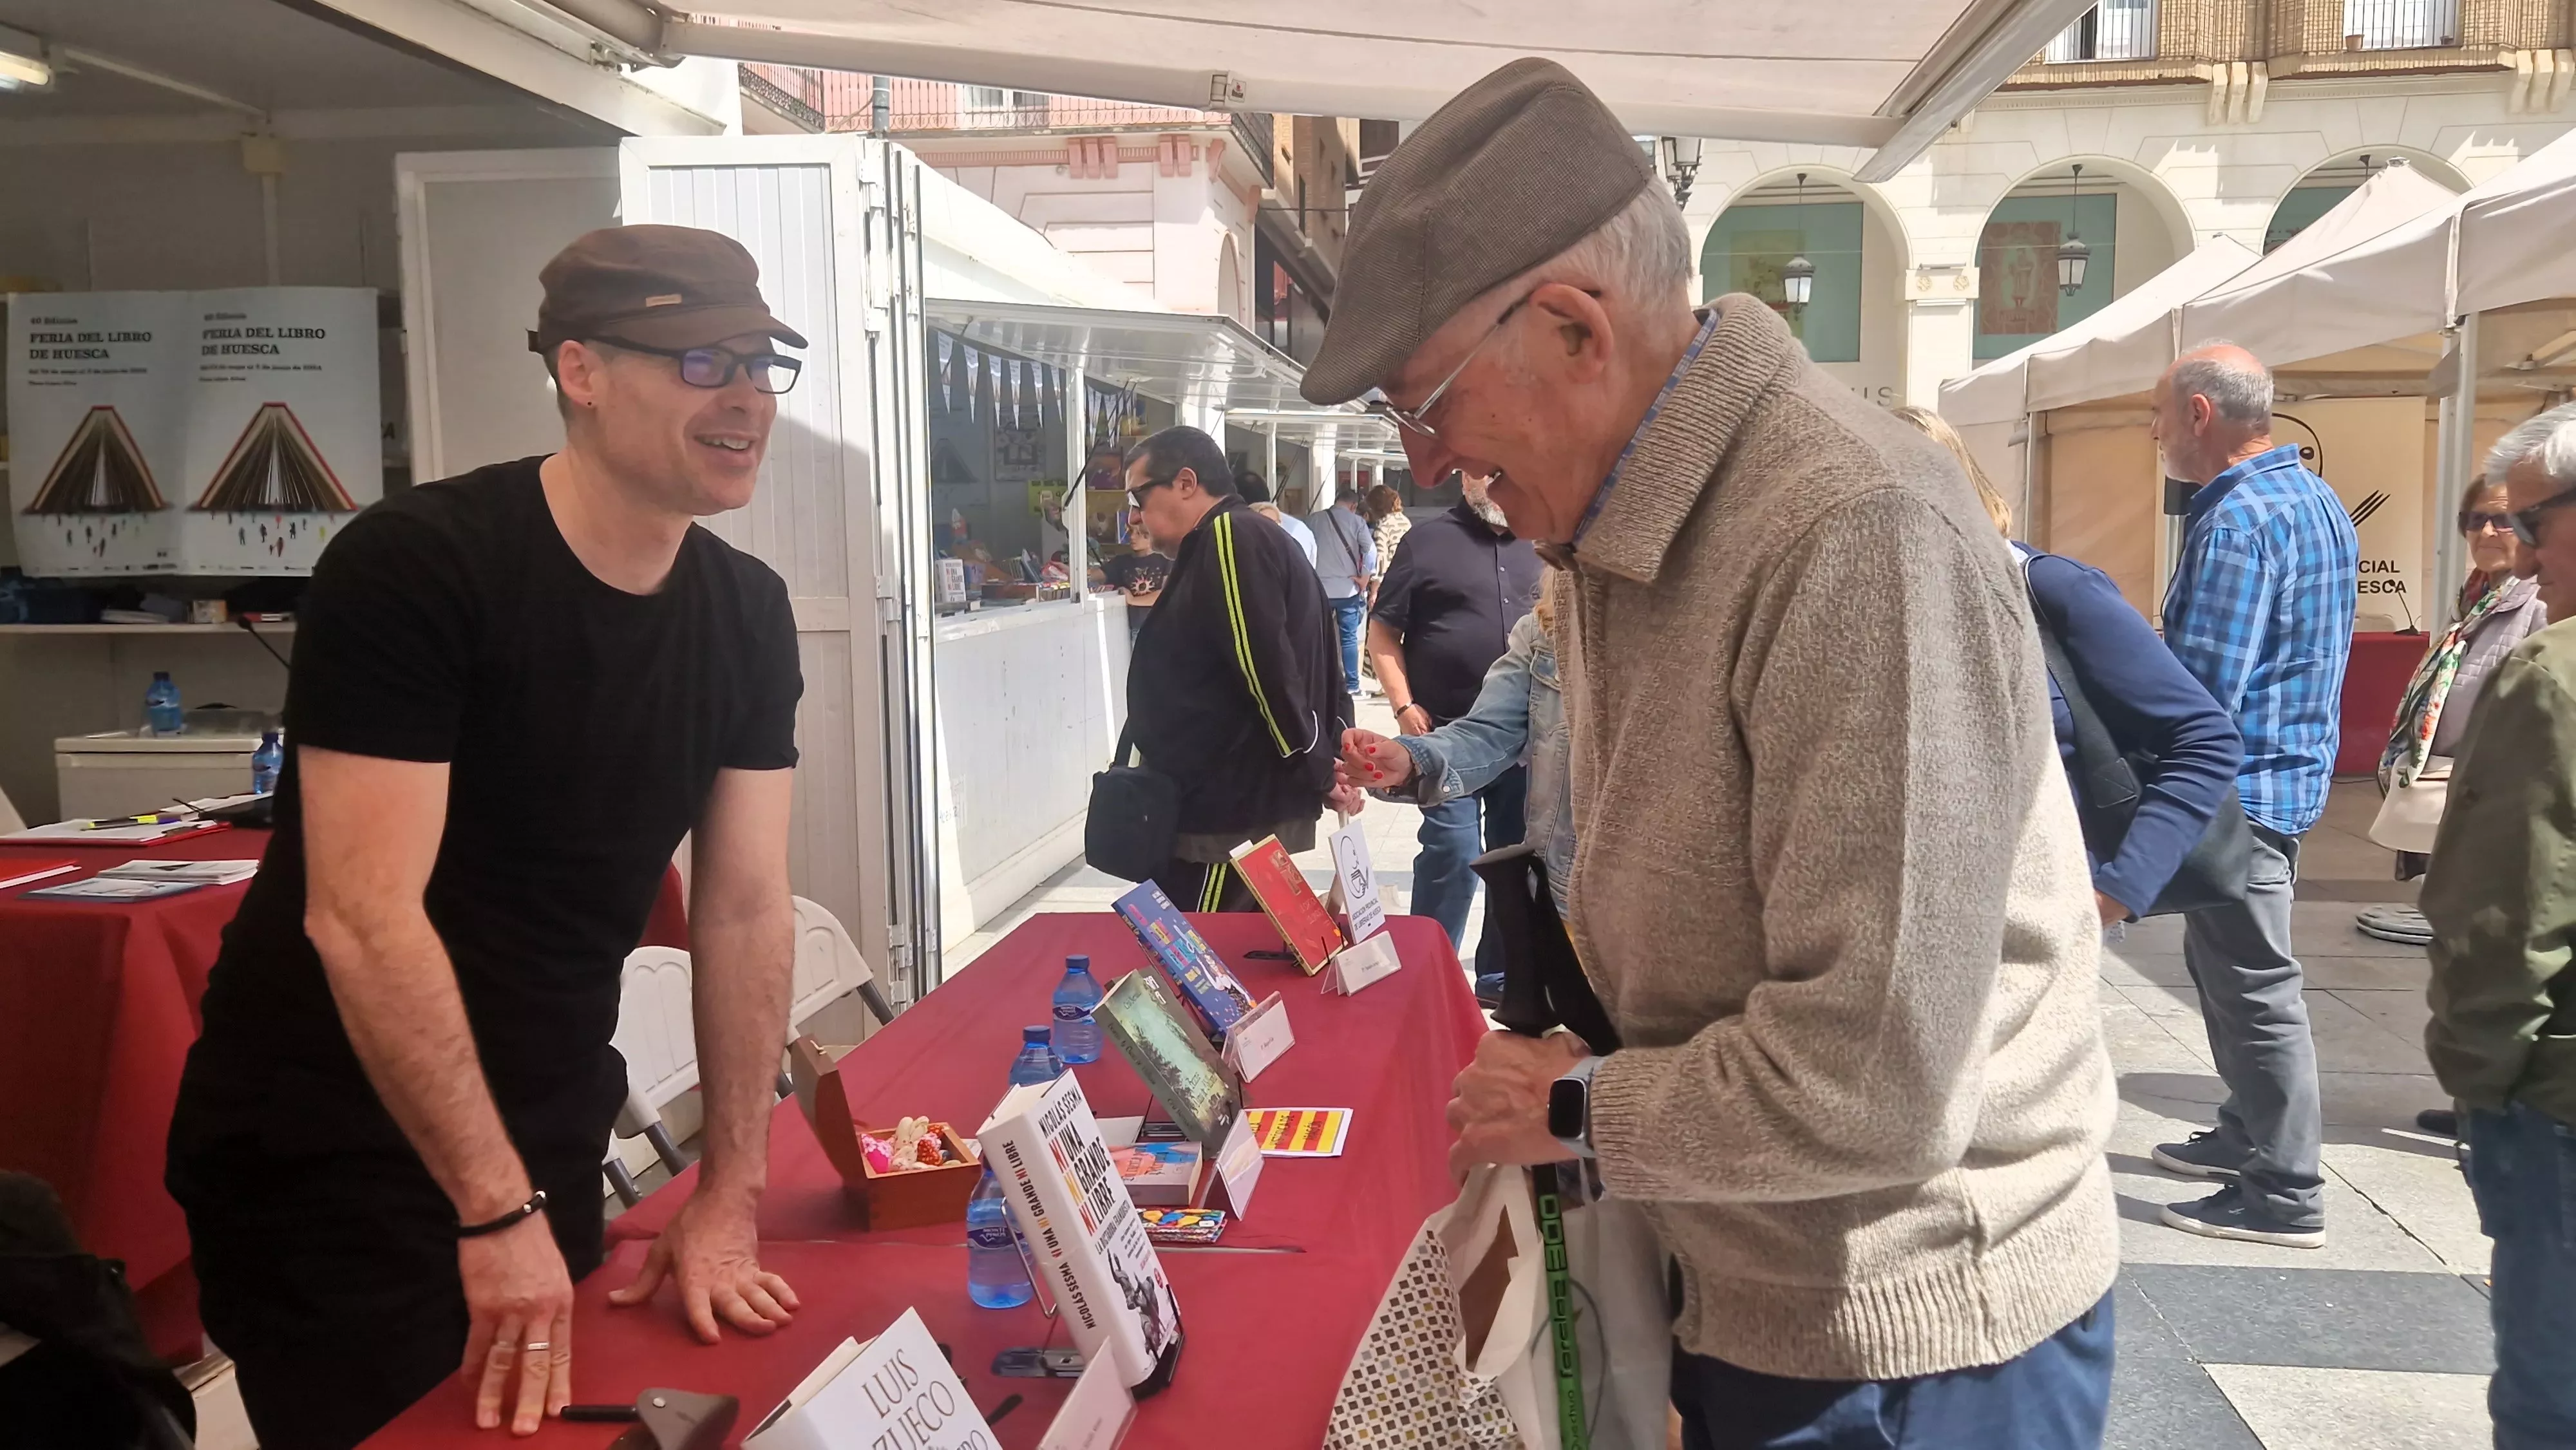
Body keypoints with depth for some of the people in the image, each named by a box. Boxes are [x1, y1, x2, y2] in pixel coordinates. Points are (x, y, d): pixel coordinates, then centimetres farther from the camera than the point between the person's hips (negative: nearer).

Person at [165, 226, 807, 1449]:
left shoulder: (749, 615, -2)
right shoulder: (411, 569, -21)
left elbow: (744, 909, -1)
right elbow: (361, 918, -25)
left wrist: (729, 1198, -2)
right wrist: (497, 1211, -24)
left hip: (547, 1136, 6)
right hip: (328, 1157, -6)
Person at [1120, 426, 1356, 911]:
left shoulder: (1231, 537, -13)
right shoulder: (1242, 537, 19)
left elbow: (1268, 669, -20)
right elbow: (1310, 666, 18)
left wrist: (1319, 772, -13)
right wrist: (1327, 761, 11)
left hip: (1234, 812, -10)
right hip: (1248, 801, 10)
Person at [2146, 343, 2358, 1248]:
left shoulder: (2237, 520, -20)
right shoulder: (2317, 500, 13)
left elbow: (2200, 688, -25)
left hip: (2240, 788, -10)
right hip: (2295, 770, 10)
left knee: (2253, 988, -2)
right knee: (2224, 965, 21)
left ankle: (2286, 1195, 7)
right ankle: (2249, 1133, 33)